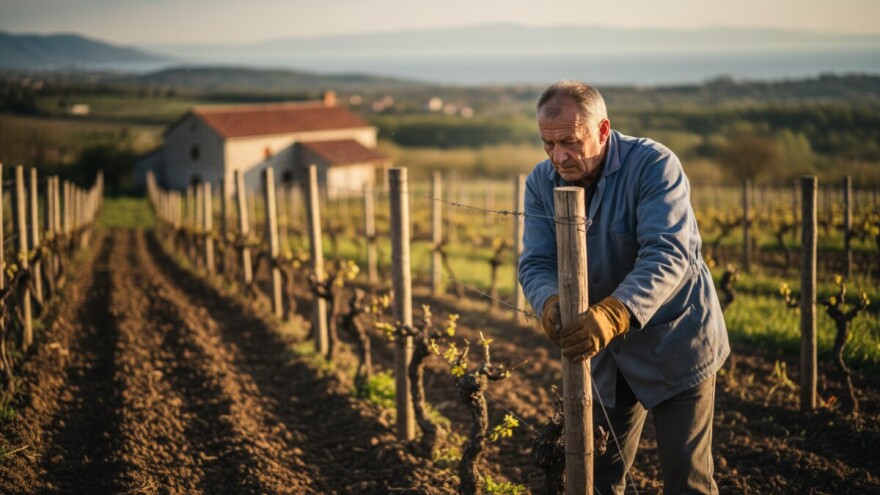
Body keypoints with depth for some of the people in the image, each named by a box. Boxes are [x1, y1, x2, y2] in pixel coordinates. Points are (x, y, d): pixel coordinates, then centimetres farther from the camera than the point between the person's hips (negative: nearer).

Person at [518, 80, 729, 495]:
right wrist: (550, 303, -34)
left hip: (674, 346, -5)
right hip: (605, 356, 5)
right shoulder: (541, 183, -4)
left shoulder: (653, 165, -21)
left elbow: (667, 255, -32)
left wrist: (615, 314, -48)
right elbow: (535, 263, -10)